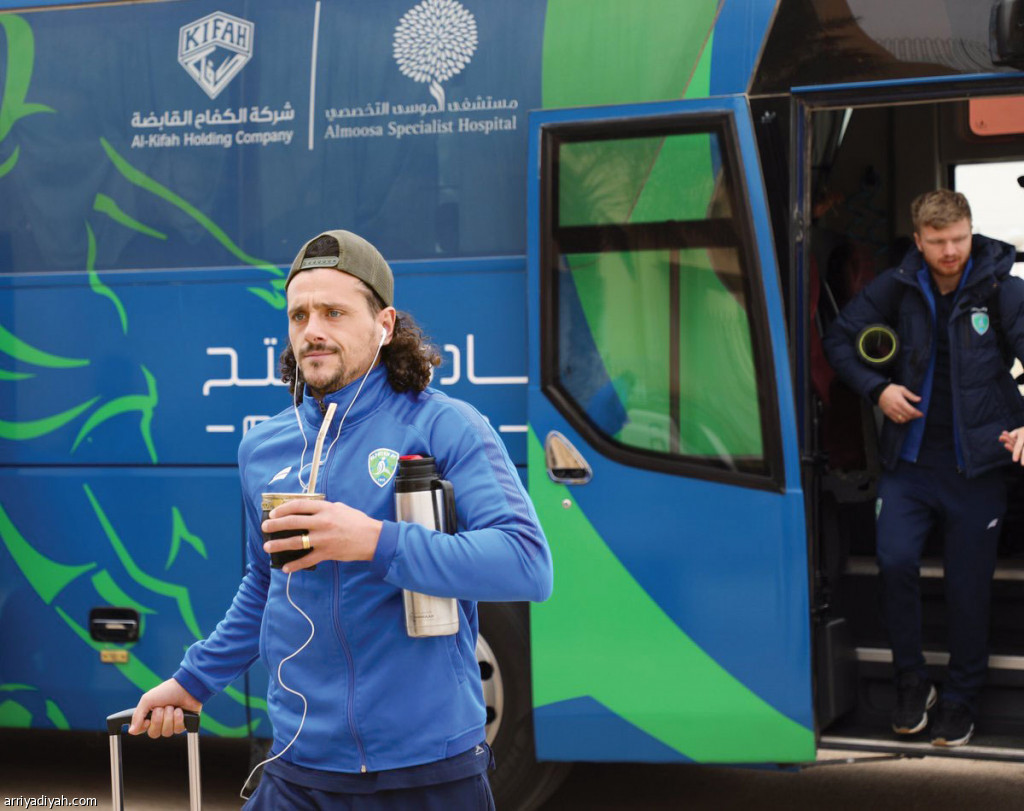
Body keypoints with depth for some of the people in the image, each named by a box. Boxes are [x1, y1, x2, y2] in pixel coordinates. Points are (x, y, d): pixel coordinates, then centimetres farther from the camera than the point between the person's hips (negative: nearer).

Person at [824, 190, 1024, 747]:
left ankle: (960, 701, 24)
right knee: (894, 561, -15)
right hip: (909, 461, 2)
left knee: (968, 587, 4)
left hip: (976, 467, -1)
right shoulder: (897, 288, 1)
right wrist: (878, 389, -4)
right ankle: (911, 682, 7)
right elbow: (840, 339, 11)